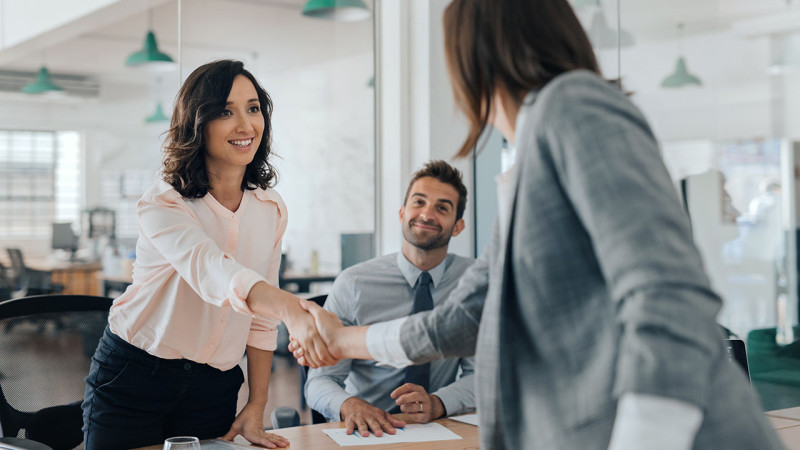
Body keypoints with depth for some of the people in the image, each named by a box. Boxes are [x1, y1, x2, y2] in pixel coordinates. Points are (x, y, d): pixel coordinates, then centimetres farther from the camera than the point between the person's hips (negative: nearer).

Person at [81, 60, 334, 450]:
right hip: (132, 377, -4)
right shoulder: (161, 206, -18)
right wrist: (293, 310, -56)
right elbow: (214, 273, -39)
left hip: (213, 388, 4)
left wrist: (256, 408, 1)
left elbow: (261, 319, 6)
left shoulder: (271, 210, 0)